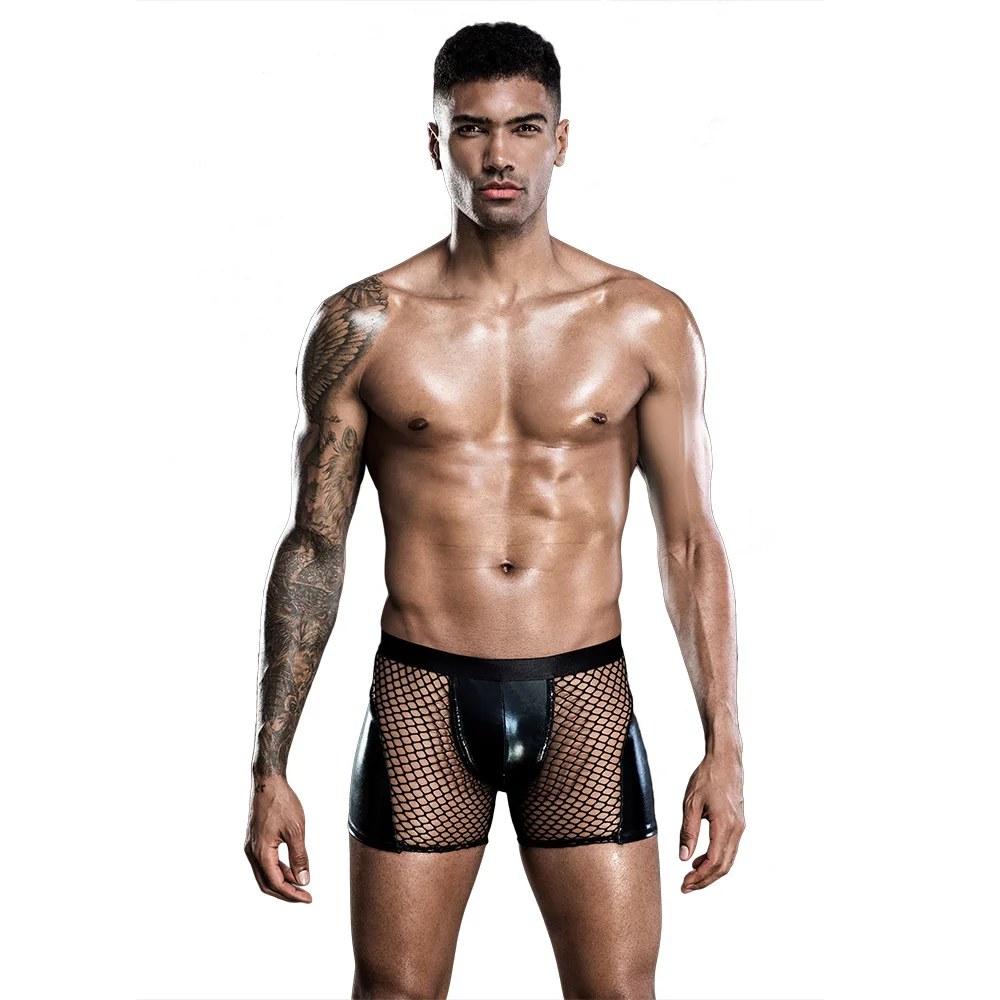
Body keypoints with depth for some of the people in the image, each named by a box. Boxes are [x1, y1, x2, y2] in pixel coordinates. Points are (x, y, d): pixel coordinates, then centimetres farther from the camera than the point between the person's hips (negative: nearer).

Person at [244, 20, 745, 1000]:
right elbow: (313, 548, 2)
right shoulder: (363, 325, -1)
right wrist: (269, 769, -1)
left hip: (584, 699, 1)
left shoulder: (645, 322, 0)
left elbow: (690, 540, 4)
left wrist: (723, 745, -1)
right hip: (420, 701, 0)